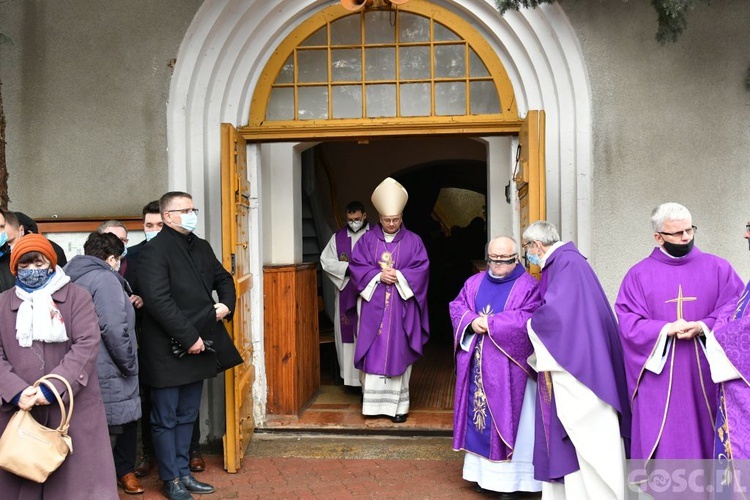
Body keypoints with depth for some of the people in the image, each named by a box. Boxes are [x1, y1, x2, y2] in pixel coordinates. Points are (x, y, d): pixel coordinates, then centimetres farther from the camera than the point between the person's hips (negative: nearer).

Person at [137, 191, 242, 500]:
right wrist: (188, 338, -20)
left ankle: (184, 473, 28)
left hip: (199, 345, 8)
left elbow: (223, 278, 25)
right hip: (168, 350, -7)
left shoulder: (201, 247, 12)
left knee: (187, 415, 16)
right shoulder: (154, 251, -13)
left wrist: (226, 304, 4)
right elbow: (158, 300, -21)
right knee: (166, 418, 6)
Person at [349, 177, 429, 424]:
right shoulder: (367, 239, 6)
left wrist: (399, 276, -15)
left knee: (398, 353, 2)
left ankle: (399, 404, 9)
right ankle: (373, 401, 11)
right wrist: (379, 275, -13)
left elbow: (421, 269, -2)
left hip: (401, 308, -1)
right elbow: (356, 266, 0)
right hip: (373, 306, 1)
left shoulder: (413, 241, 4)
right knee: (372, 353, 1)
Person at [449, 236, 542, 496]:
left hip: (508, 367, -5)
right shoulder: (475, 283, 13)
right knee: (479, 412, 10)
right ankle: (483, 469, 22)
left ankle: (510, 476, 9)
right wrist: (472, 321, -14)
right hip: (478, 366, 5)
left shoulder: (528, 286, -4)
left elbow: (527, 319, -16)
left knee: (507, 418, 0)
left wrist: (489, 323, -18)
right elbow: (456, 307, 8)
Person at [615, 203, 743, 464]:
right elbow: (629, 323, -3)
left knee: (704, 440, 7)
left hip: (705, 376, 1)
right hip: (658, 377, -1)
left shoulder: (718, 268, 7)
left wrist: (702, 327, -17)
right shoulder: (639, 274, 4)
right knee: (659, 442, 1)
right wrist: (666, 329, -19)